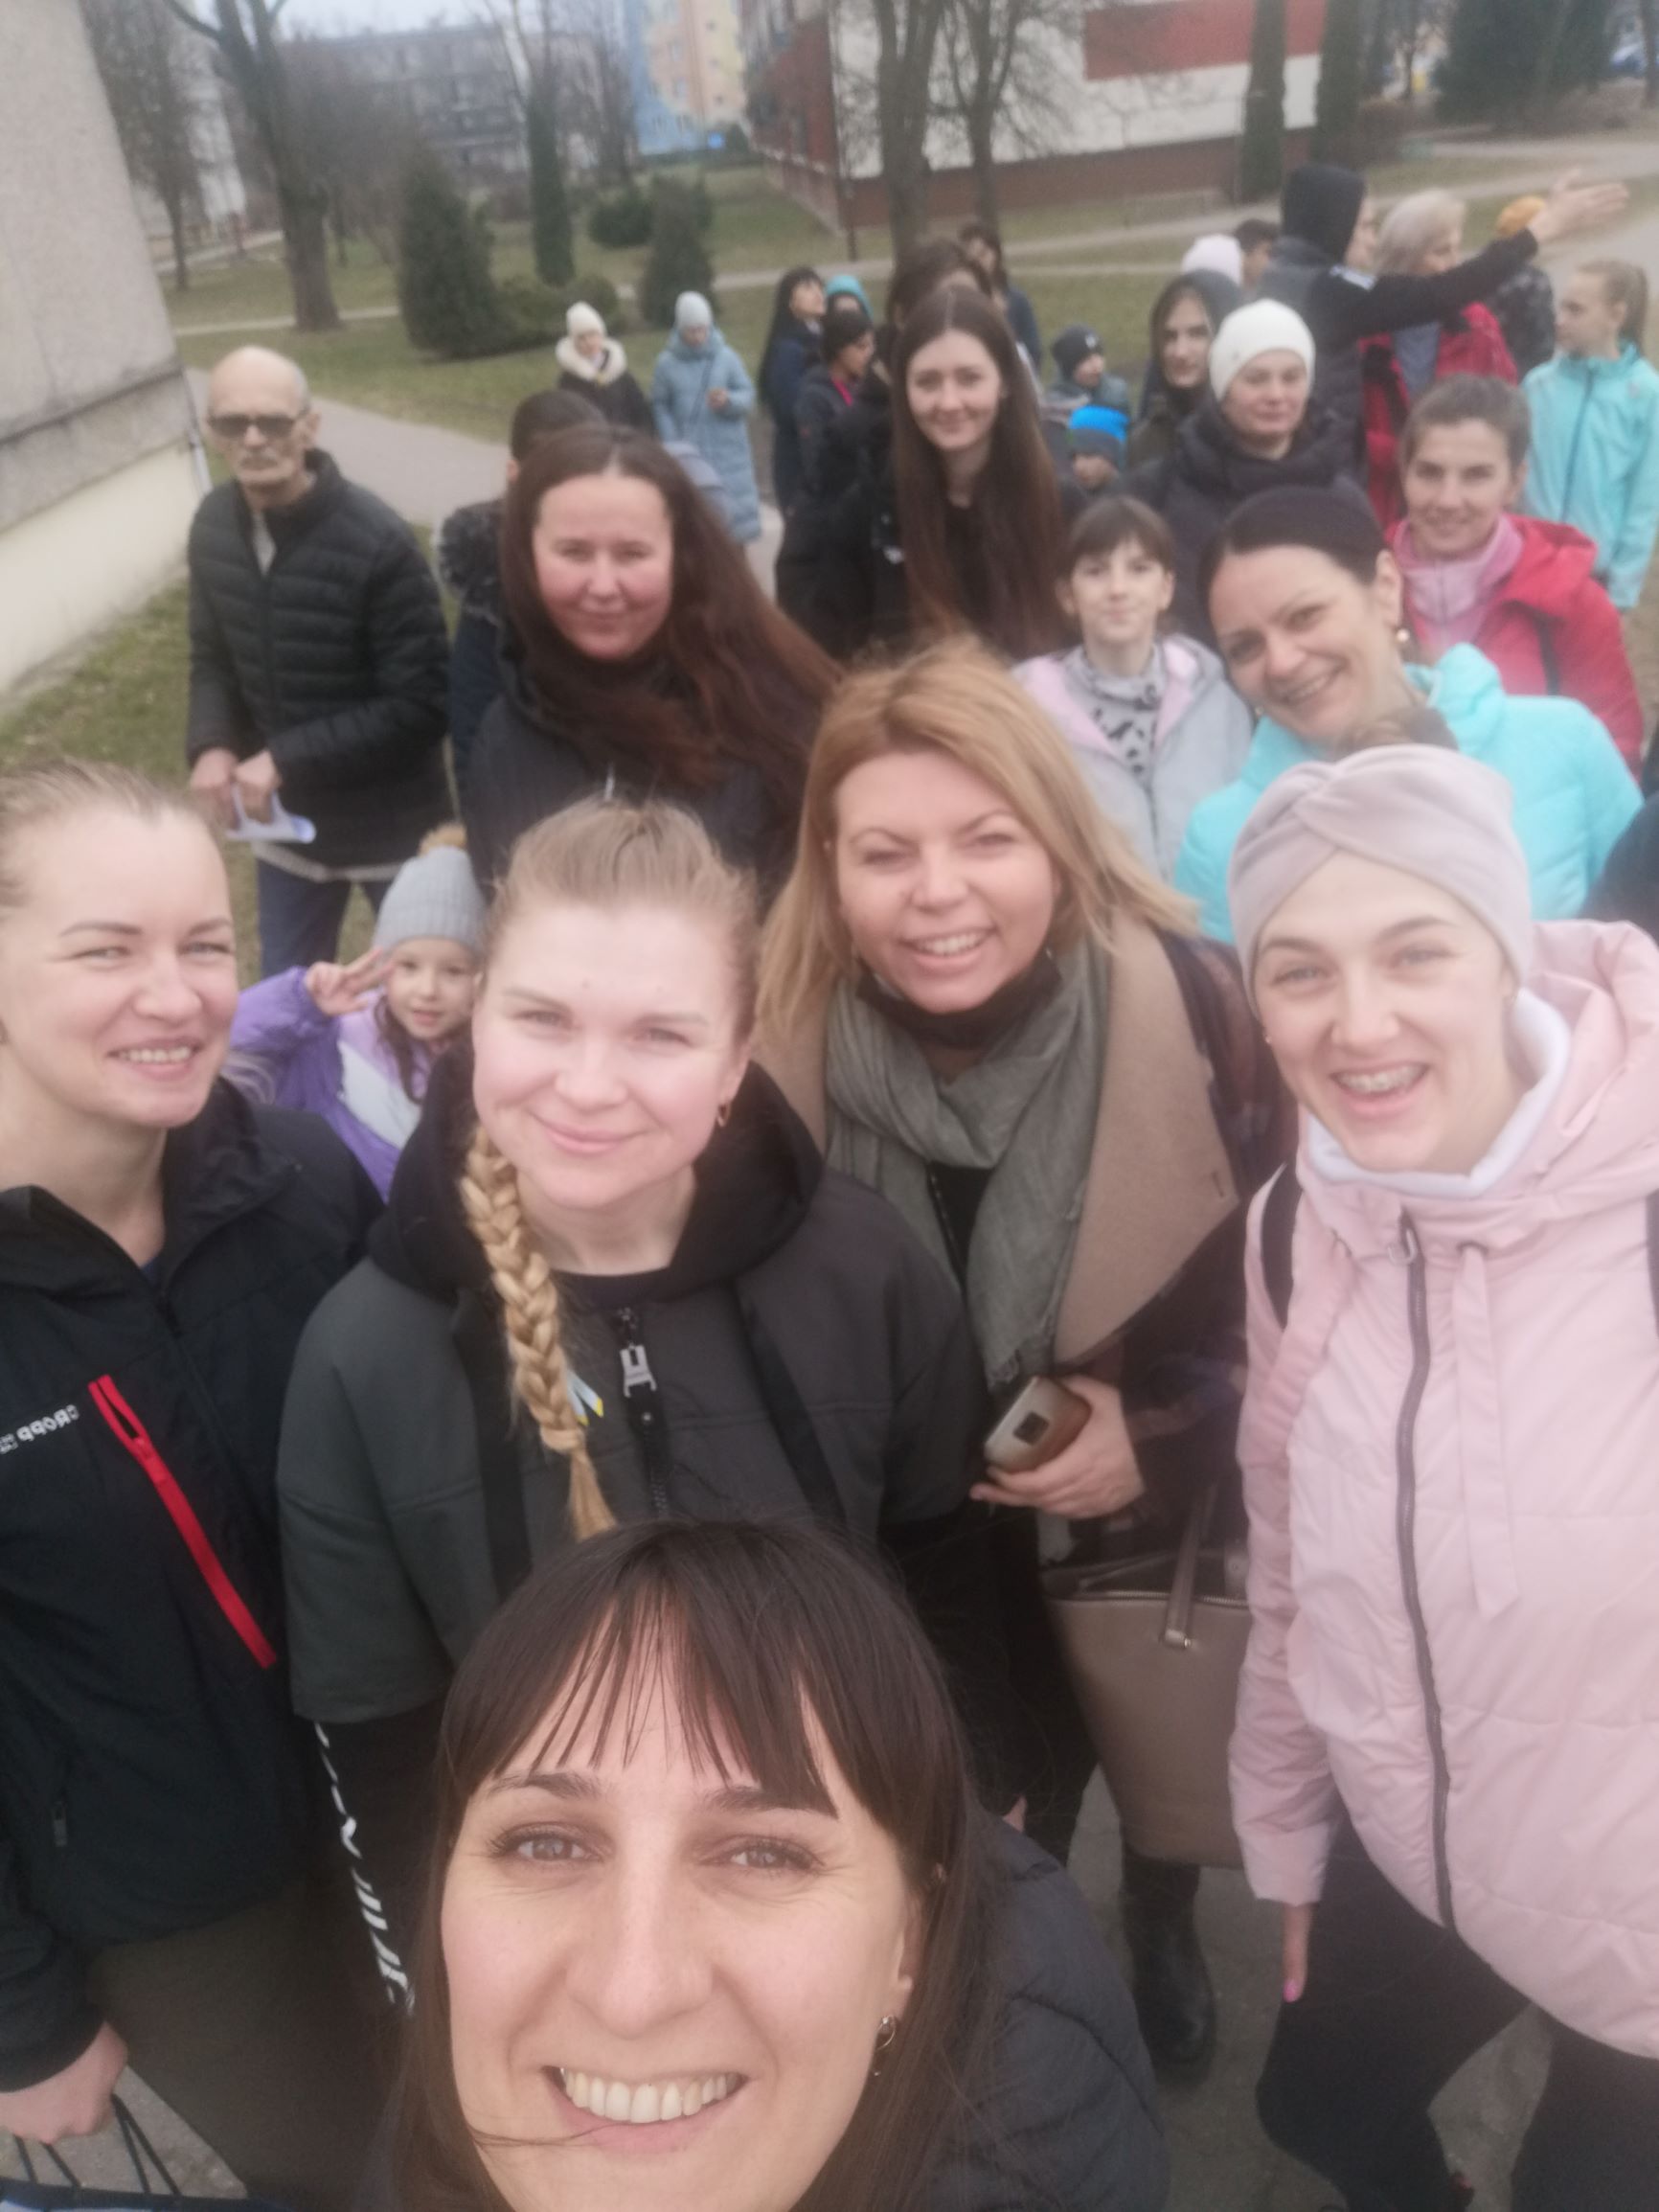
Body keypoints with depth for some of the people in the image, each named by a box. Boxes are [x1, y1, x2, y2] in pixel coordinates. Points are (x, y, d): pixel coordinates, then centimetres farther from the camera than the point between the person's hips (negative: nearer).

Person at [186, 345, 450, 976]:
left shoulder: (377, 543, -23)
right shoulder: (213, 526, -3)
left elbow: (420, 705, -22)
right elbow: (212, 656, 9)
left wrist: (287, 758, -25)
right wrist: (210, 746, -12)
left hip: (393, 826, -5)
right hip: (286, 819, 5)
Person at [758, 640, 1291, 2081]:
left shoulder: (1195, 1011, -25)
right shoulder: (788, 1049, -20)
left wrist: (1165, 1436, -22)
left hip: (1165, 1517, 0)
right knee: (1005, 1808, 22)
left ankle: (1164, 1930, 62)